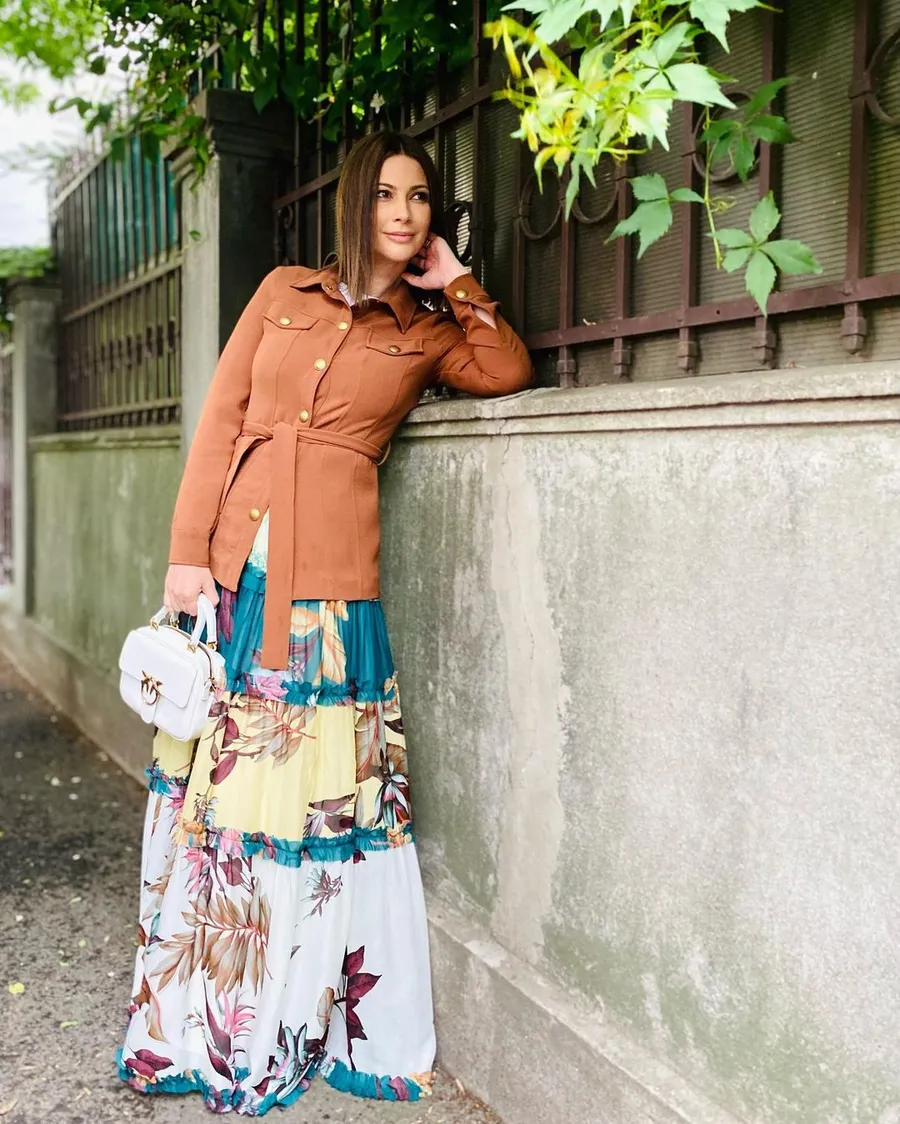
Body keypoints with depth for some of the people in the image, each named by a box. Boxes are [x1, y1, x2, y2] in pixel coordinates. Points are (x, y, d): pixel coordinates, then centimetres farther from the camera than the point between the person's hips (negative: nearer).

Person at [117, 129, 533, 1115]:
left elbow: (507, 372, -8)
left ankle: (292, 1023, 16)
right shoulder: (284, 292, 14)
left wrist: (454, 283, 5)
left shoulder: (429, 331, 13)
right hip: (232, 563, 2)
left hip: (331, 583, -1)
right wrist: (188, 552, -3)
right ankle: (201, 1018, 23)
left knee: (311, 786, 0)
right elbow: (219, 420, 7)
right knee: (212, 779, 6)